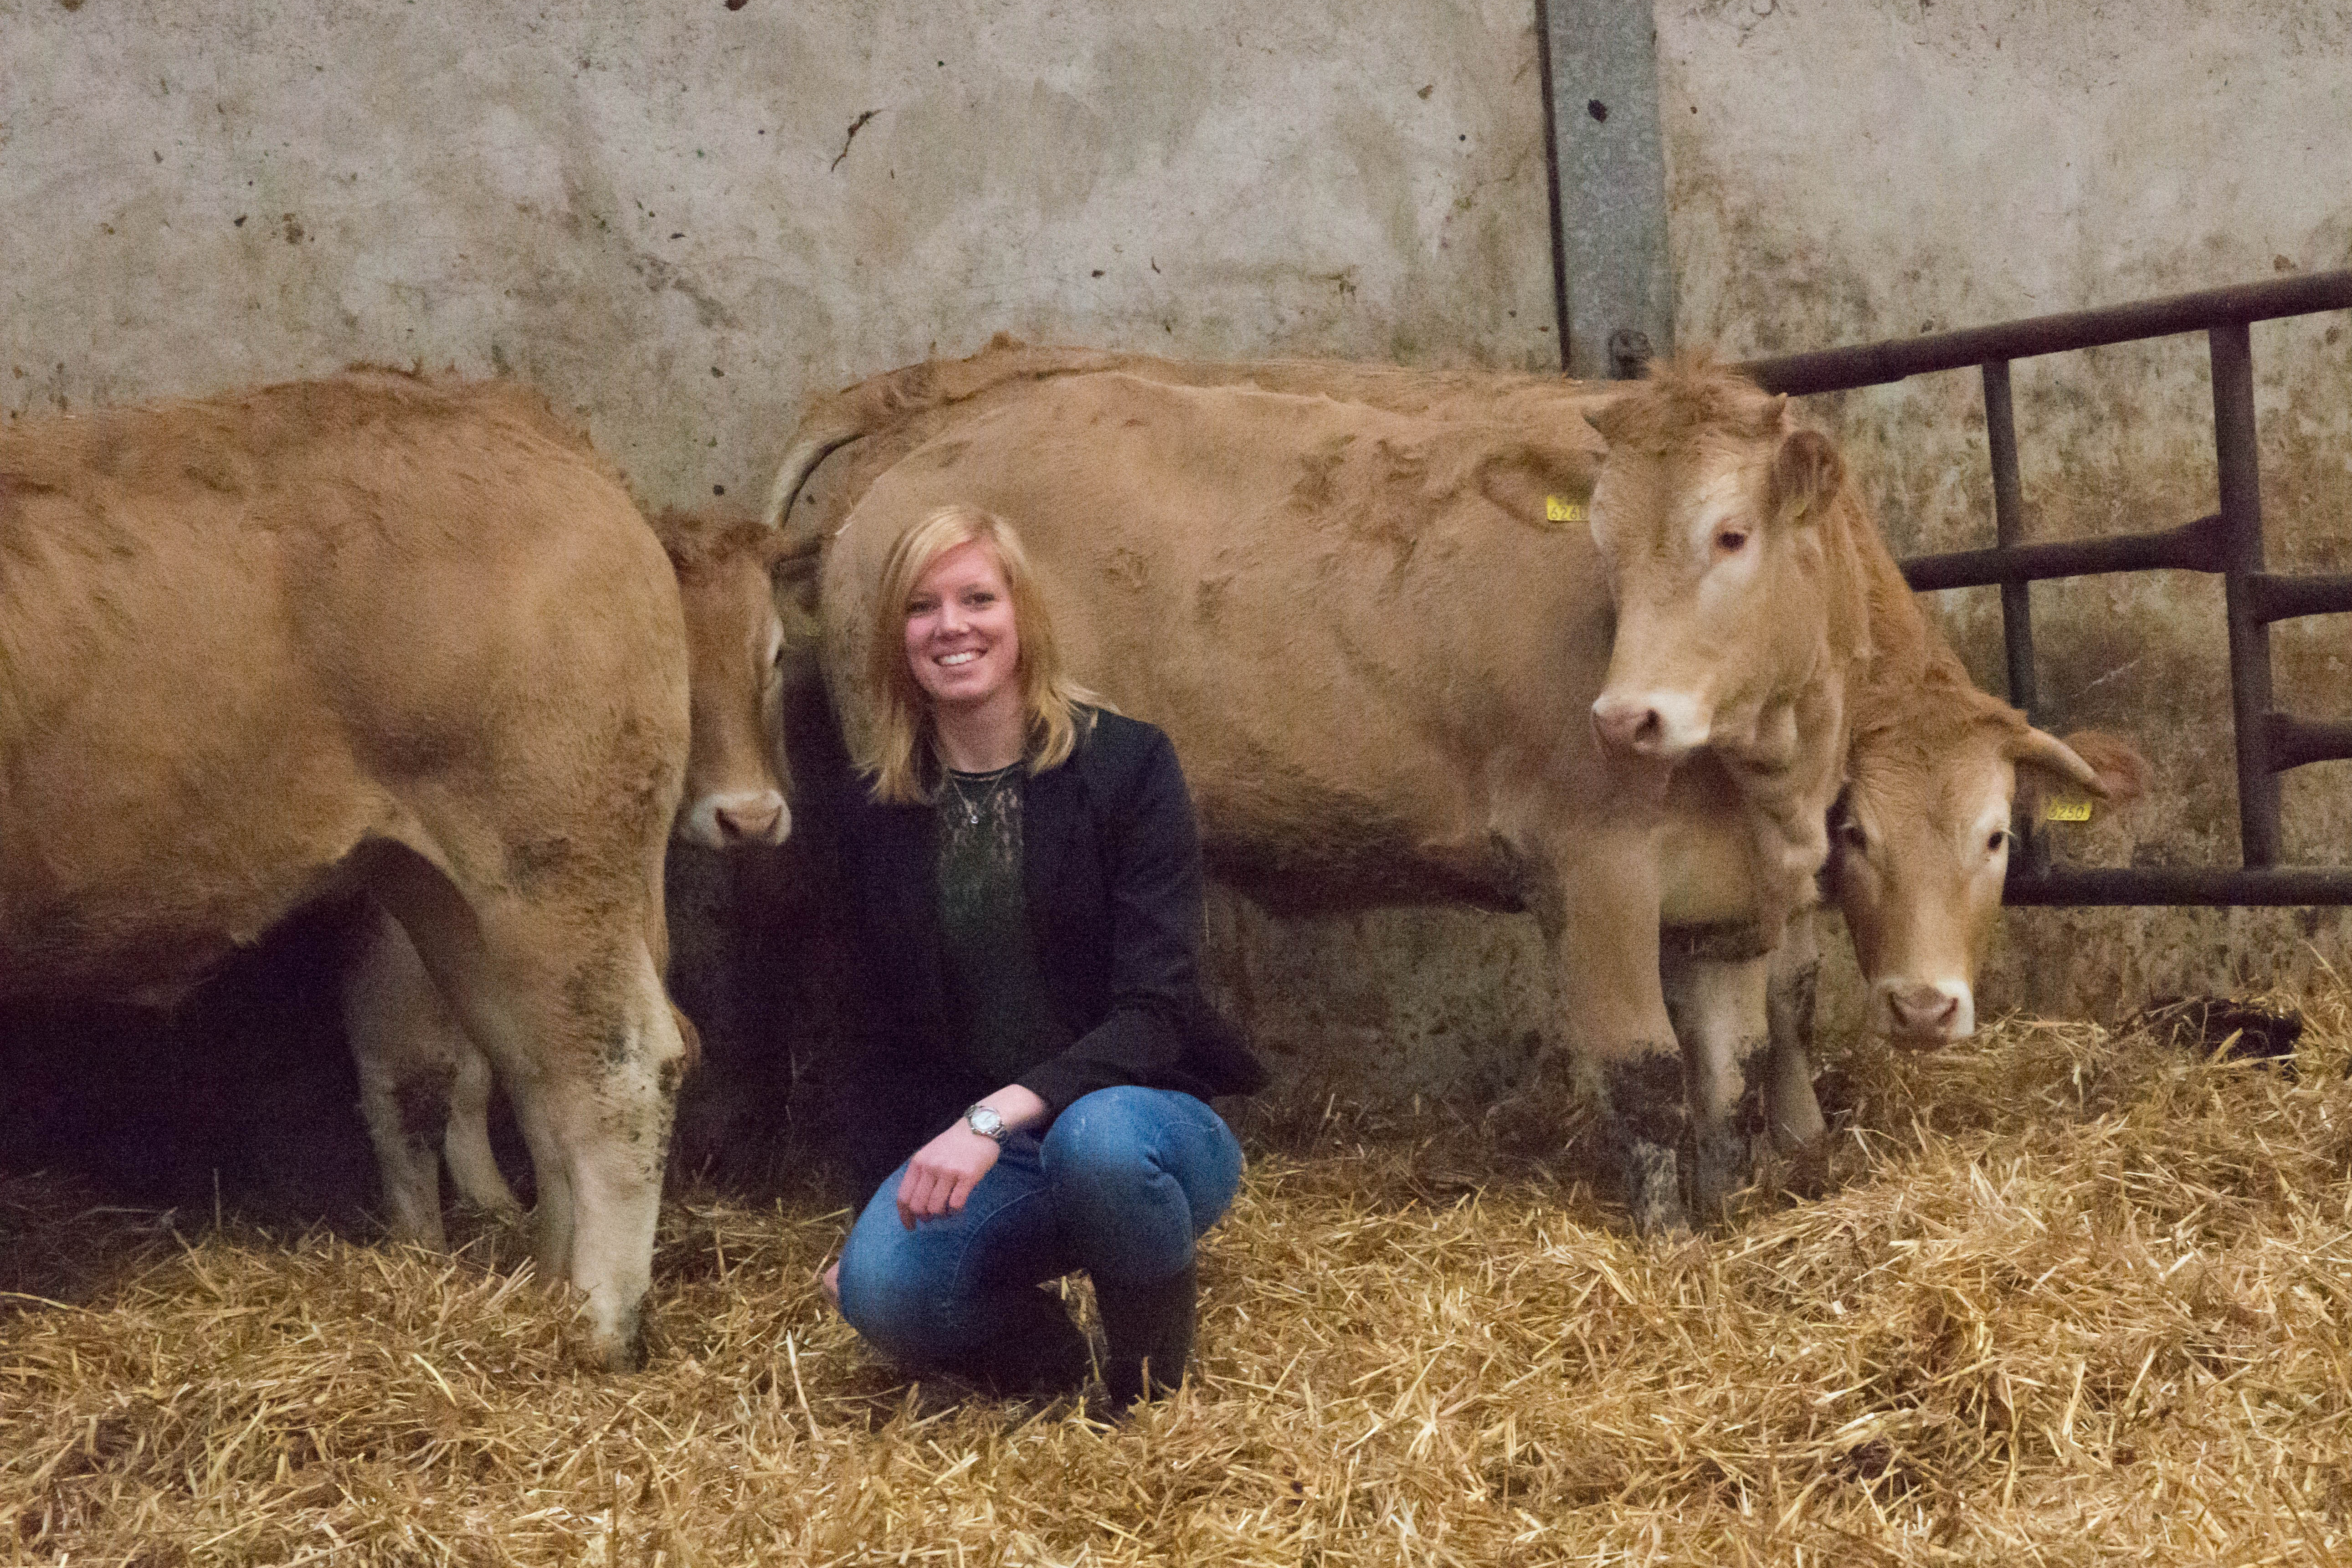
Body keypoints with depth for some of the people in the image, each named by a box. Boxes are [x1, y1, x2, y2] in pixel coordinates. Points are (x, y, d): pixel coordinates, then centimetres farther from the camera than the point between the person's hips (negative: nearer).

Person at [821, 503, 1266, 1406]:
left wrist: (999, 1114, -30)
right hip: (960, 1153, 3)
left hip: (1140, 1116, -3)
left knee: (1099, 1140, -40)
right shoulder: (877, 808, 5)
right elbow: (891, 1036, 12)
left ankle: (1156, 1385, -8)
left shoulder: (1126, 766, -7)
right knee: (877, 1284, -31)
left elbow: (1155, 1014, -16)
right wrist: (880, 1210, 2)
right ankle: (1036, 1347, 6)